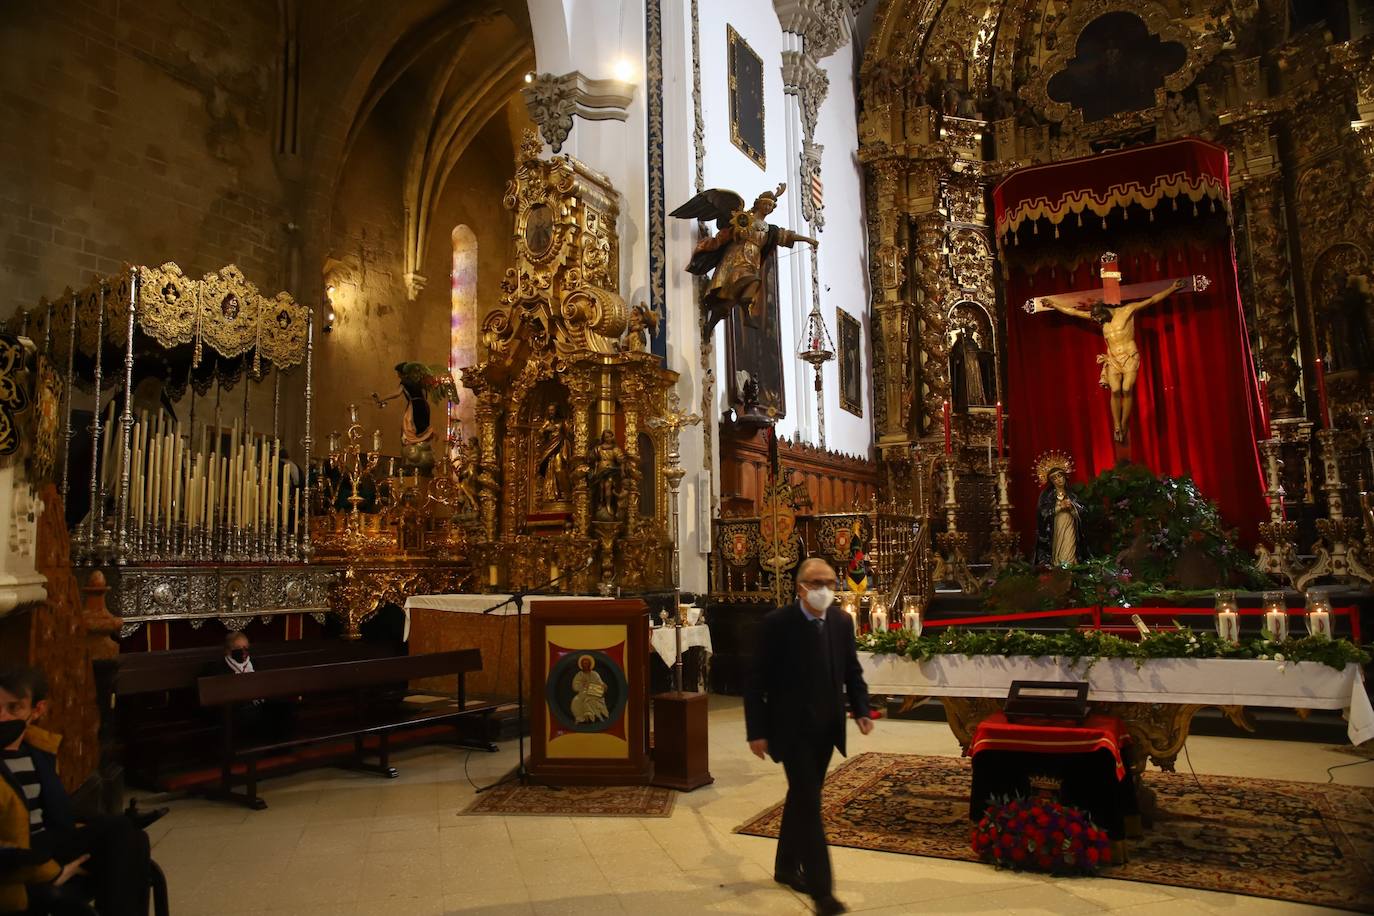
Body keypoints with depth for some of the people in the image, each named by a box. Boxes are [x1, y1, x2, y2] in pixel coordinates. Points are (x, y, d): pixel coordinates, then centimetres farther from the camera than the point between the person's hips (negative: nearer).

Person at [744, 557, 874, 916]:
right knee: (809, 803, -7)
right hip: (791, 729, -5)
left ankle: (786, 866, 36)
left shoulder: (842, 622, 1)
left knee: (801, 798, 18)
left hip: (825, 729, 5)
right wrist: (757, 731, -13)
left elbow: (852, 672, 9)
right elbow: (757, 681, -11)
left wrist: (861, 710, -8)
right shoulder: (776, 623, -14)